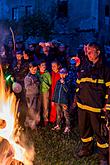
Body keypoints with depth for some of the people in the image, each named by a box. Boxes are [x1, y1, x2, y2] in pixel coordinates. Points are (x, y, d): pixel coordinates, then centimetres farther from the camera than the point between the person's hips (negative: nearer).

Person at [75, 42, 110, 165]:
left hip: (96, 106, -5)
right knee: (84, 128, 18)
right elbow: (78, 84, 19)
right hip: (82, 105, 6)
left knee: (98, 131, 2)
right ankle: (86, 149, 38)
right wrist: (77, 97, 14)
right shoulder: (84, 67, 10)